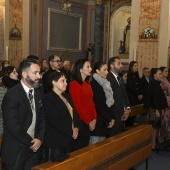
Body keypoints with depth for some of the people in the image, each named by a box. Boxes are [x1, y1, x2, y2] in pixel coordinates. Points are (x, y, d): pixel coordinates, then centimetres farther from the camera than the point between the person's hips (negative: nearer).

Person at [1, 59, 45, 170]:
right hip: (15, 150, -6)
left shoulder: (38, 93, 7)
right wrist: (30, 142, -11)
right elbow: (13, 126, -21)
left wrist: (39, 138, -5)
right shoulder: (12, 95, -16)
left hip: (33, 148, 6)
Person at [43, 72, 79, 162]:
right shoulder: (48, 99, -13)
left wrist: (76, 128, -4)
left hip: (69, 140, 8)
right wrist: (71, 132, -13)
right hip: (56, 142, -8)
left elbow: (74, 113, 15)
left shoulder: (66, 97, 15)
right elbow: (55, 121, -19)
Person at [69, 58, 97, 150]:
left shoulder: (87, 83, 12)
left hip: (90, 121, 7)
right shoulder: (74, 84, -12)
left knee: (86, 146, 14)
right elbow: (77, 105, -14)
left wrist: (94, 118, 1)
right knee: (79, 147, 4)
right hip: (80, 121, -7)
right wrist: (88, 121, -11)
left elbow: (91, 102, 12)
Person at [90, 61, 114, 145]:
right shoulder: (94, 83, -14)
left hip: (104, 121, 8)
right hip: (97, 121, -8)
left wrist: (110, 118, 6)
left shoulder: (104, 83, 12)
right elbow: (99, 105, -16)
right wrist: (109, 119, -11)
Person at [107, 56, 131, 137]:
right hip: (114, 116, -9)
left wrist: (127, 108, 1)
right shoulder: (108, 79, -15)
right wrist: (122, 112, -11)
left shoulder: (119, 79, 17)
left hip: (122, 116, 9)